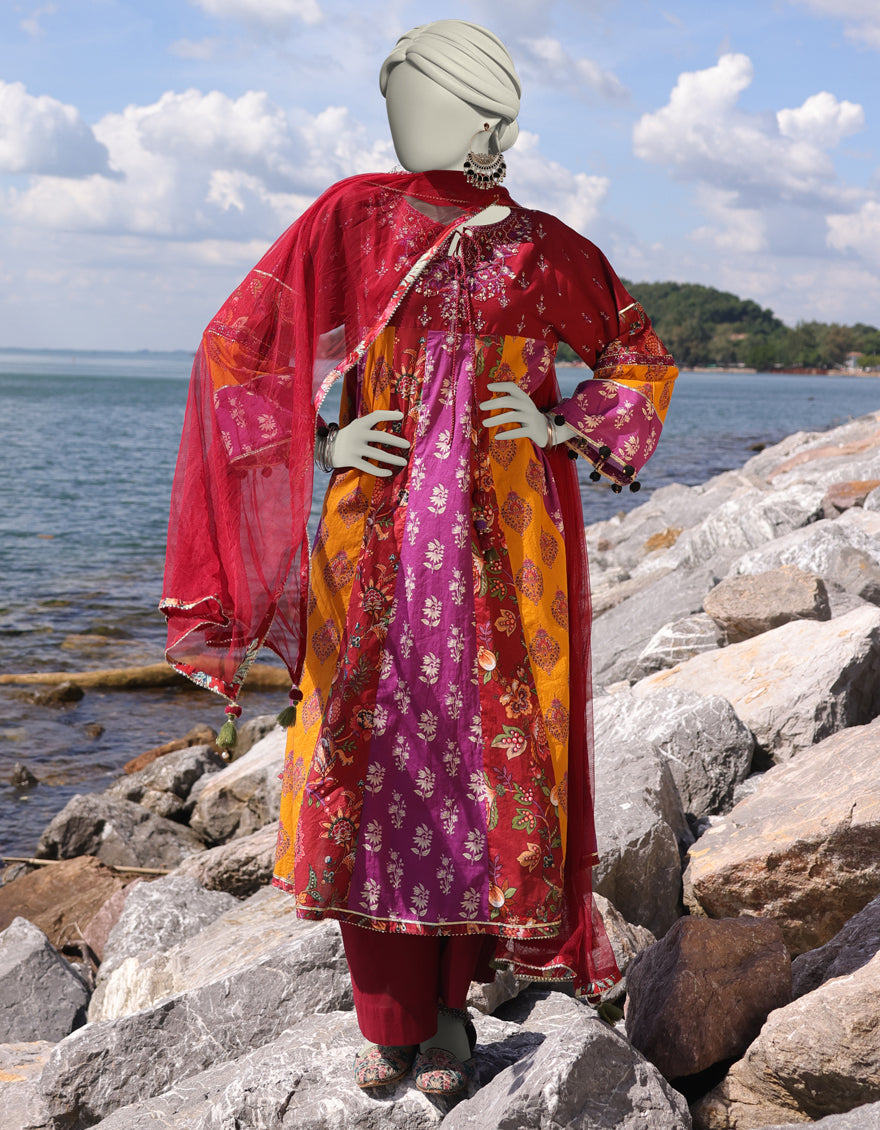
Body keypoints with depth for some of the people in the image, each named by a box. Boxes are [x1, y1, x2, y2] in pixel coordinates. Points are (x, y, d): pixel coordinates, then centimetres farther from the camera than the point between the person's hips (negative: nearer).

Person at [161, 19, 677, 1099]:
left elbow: (641, 358, 18)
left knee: (494, 758, 2)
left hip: (504, 553, 0)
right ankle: (390, 1017, 17)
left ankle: (450, 1002, 19)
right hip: (377, 543, 0)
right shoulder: (351, 221, 4)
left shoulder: (543, 247, 6)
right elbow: (236, 349, 5)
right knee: (370, 757, 1)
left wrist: (560, 428, 2)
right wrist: (322, 444, -5)